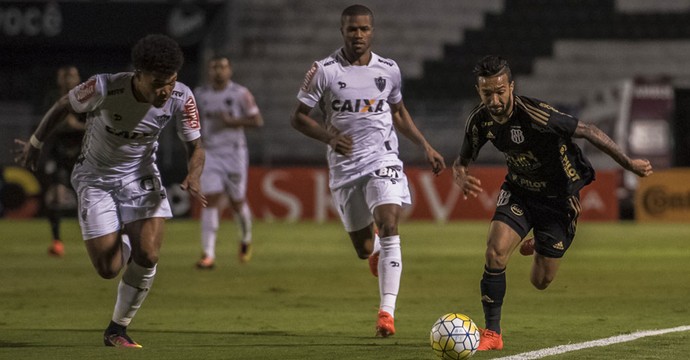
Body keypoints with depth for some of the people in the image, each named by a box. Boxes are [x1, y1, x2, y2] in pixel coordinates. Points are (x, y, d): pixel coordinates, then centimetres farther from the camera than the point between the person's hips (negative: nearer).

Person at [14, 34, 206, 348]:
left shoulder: (181, 98, -20)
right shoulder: (105, 89, -29)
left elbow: (195, 147, -8)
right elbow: (63, 106, -9)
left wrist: (193, 177, -30)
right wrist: (35, 144, 6)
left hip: (141, 175, 2)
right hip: (96, 178, -2)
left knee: (148, 255, -19)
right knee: (108, 269, -7)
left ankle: (117, 330, 2)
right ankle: (124, 244, 32)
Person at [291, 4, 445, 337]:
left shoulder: (389, 70, 5)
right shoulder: (324, 71, -5)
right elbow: (298, 117, -1)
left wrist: (425, 146, 13)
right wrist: (328, 137, -18)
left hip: (383, 161, 0)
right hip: (345, 168, 0)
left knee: (389, 226, -22)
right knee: (363, 248, 6)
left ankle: (387, 311, -24)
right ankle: (374, 247, 47)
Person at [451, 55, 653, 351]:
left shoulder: (535, 115, -32)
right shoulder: (480, 120, -13)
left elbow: (587, 132, -23)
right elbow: (461, 162, 1)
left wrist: (628, 163, -19)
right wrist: (462, 180, -24)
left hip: (558, 197, -3)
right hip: (518, 191, 4)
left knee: (540, 282, 1)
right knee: (495, 252, -20)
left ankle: (538, 246, 39)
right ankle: (492, 334, -8)